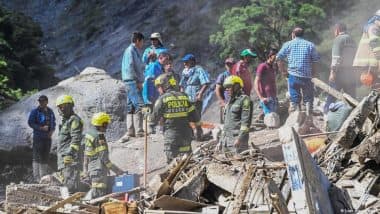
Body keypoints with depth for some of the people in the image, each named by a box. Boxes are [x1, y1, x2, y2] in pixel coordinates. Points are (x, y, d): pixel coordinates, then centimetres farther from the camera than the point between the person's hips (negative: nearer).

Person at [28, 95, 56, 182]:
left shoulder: (50, 112, 12)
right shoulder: (35, 111, -4)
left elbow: (53, 123, 20)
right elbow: (30, 122, -9)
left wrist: (52, 130, 0)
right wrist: (41, 128, -19)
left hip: (48, 137, 6)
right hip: (38, 137, -6)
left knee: (45, 157, 12)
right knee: (37, 157, -8)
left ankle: (43, 176, 21)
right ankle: (36, 177, -7)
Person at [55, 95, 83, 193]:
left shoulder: (74, 120, -9)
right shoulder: (65, 120, 23)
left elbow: (76, 139, -19)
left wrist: (70, 153, -25)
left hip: (70, 157, -11)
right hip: (63, 157, 11)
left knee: (70, 181, -13)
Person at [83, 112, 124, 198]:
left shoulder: (89, 134, 11)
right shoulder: (99, 137, -16)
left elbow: (87, 155, 16)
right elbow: (103, 157, -18)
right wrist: (116, 169, -13)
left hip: (91, 168, 10)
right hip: (99, 169, -10)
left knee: (95, 194, 15)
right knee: (100, 193, -9)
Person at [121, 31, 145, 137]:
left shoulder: (135, 51, 20)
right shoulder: (130, 50, -9)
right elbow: (130, 68, -17)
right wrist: (138, 81, -17)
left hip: (132, 82, 11)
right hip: (133, 82, -11)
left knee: (131, 107, 10)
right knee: (139, 106, -14)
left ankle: (131, 131, 12)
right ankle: (139, 131, -18)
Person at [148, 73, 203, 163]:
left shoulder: (163, 99, -7)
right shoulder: (184, 97, 6)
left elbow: (155, 116, -2)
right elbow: (194, 114, 8)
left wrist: (151, 123, 19)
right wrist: (198, 128, 18)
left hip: (171, 134, -4)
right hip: (186, 134, 4)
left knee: (172, 160, 2)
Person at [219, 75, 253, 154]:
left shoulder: (244, 100, -7)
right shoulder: (230, 101, 20)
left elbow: (246, 122, -14)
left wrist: (239, 138, -20)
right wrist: (222, 139, 21)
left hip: (237, 137, -8)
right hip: (226, 138, 8)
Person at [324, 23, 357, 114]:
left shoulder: (339, 39, -4)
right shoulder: (352, 40, 17)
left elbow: (336, 57, -14)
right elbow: (353, 57, 14)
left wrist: (333, 71, -16)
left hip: (340, 72, -7)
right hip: (351, 74, 7)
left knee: (331, 97, -2)